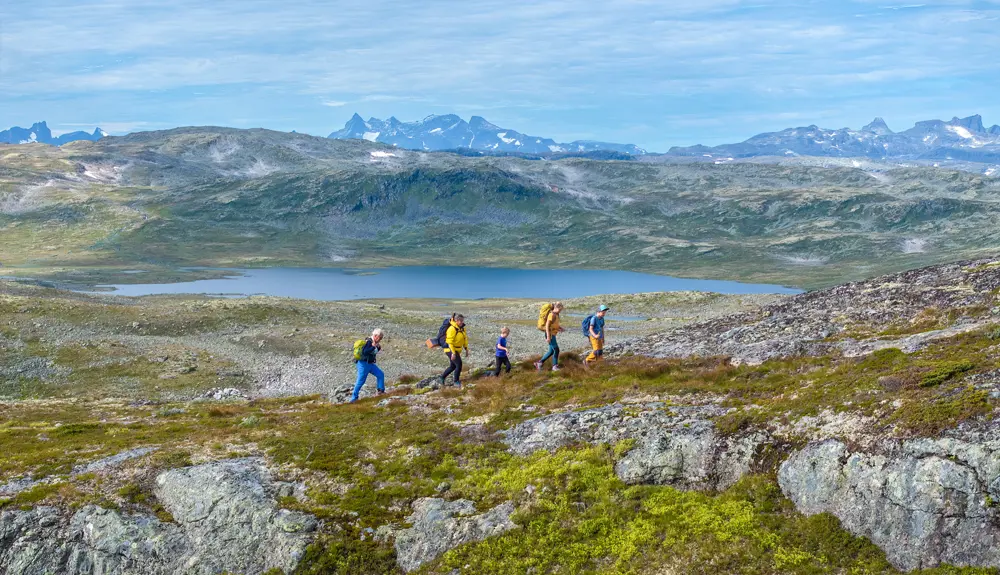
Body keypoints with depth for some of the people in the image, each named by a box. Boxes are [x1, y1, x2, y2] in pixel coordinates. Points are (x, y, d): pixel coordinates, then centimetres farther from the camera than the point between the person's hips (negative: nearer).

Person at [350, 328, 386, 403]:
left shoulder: (374, 342, 7)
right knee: (361, 381, -6)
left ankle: (381, 390, 15)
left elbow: (374, 352, 20)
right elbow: (364, 351, -32)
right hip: (364, 364, -9)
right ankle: (354, 397, 2)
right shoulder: (369, 342, -20)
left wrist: (379, 348, 2)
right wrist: (373, 346, -29)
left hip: (370, 364, 9)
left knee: (380, 374, 6)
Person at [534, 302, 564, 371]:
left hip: (552, 334, 10)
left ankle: (539, 363, 19)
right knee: (556, 350, -2)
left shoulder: (556, 314, 9)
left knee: (551, 351, 14)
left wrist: (560, 327, 6)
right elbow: (547, 326, -23)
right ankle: (555, 366, 11)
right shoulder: (552, 315, -20)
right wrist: (548, 337, -25)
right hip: (550, 335, -10)